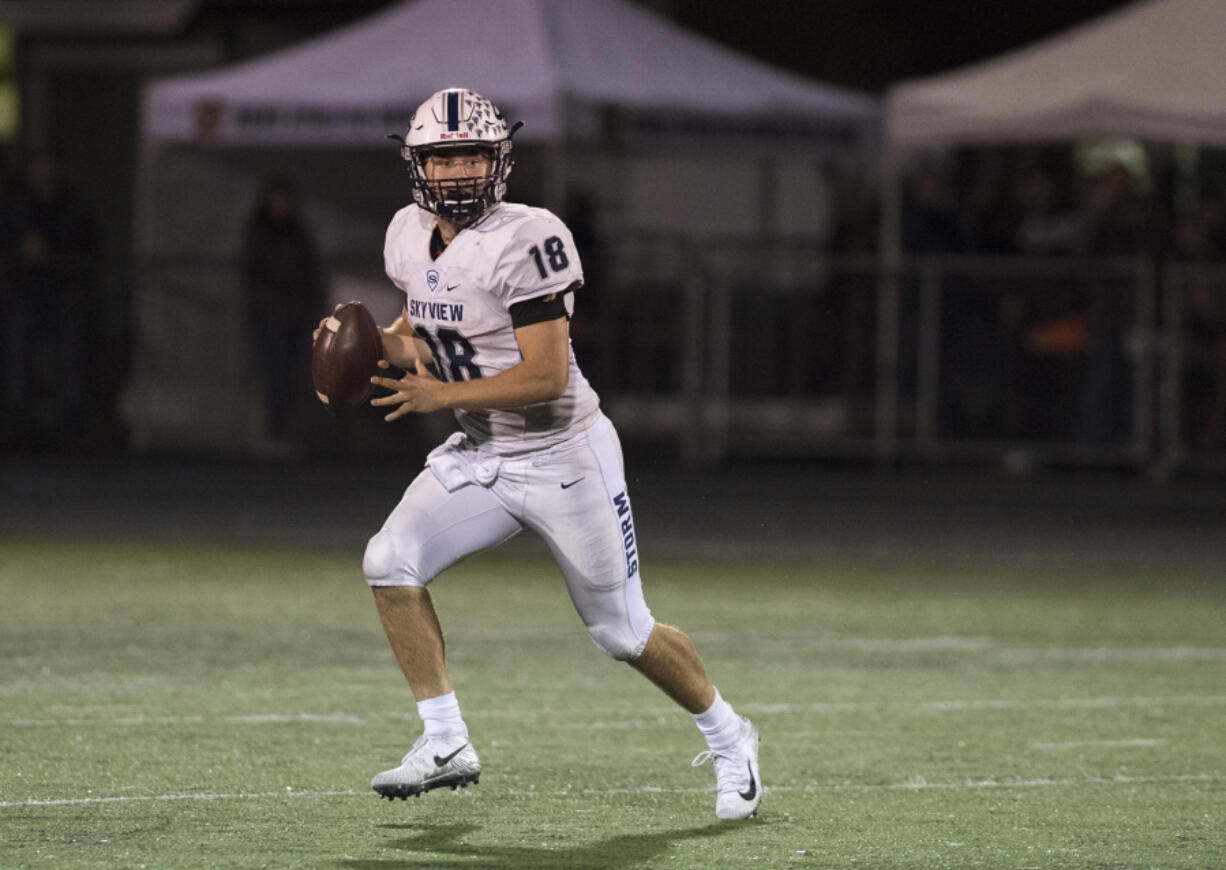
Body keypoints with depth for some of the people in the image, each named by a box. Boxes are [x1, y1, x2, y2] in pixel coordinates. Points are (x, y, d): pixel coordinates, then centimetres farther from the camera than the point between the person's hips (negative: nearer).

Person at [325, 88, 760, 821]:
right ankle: (446, 745, -7)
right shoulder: (412, 237, 1)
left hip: (563, 454, -6)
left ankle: (728, 738, 28)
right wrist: (379, 345, -2)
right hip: (479, 456, 6)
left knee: (623, 632, 3)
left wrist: (443, 395, -24)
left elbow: (546, 377, -25)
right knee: (390, 563, -15)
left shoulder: (526, 242, -23)